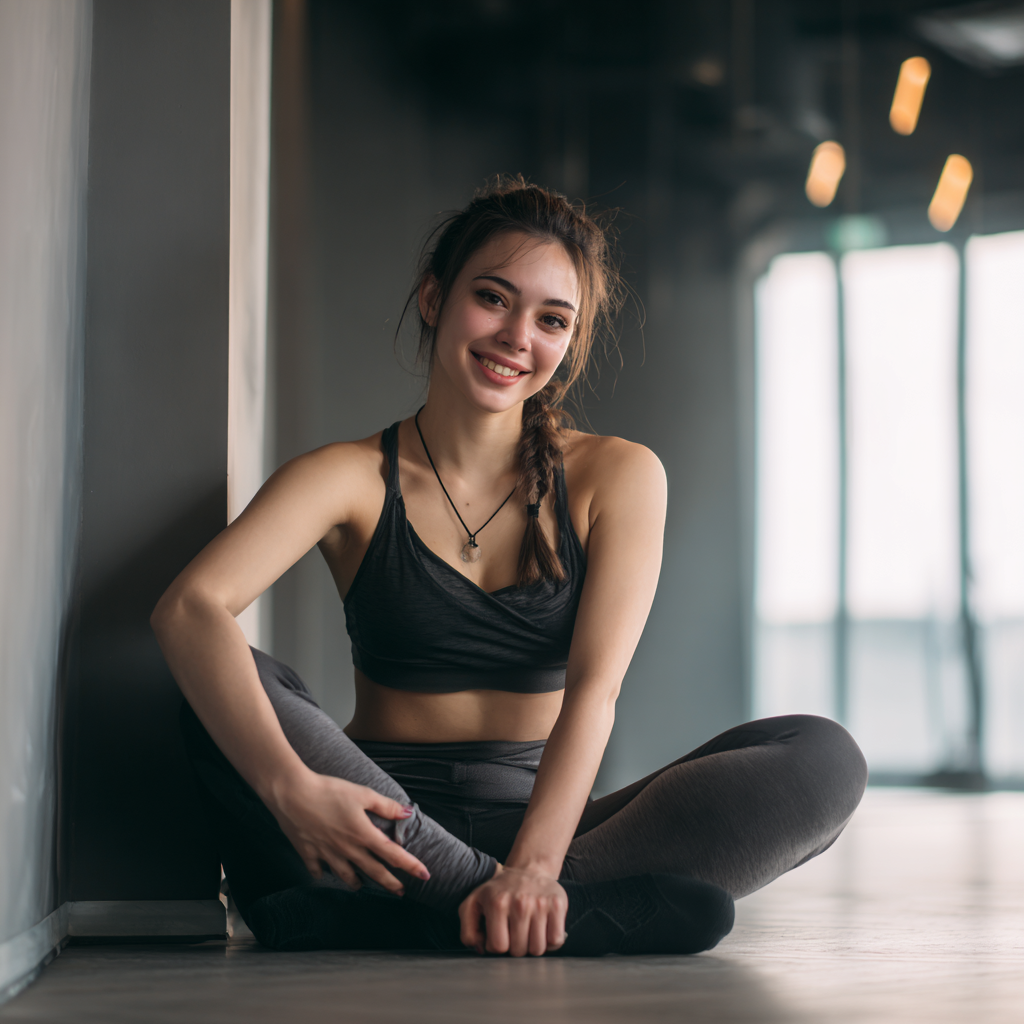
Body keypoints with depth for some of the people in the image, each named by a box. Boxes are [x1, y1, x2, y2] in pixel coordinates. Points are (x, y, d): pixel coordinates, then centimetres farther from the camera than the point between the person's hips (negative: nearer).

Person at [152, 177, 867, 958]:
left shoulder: (618, 476, 5)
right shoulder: (352, 479, 0)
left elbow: (595, 685, -9)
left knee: (824, 758, -22)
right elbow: (188, 609, -18)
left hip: (541, 826, 2)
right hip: (388, 827, -1)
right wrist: (290, 787, -36)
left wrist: (534, 865, -27)